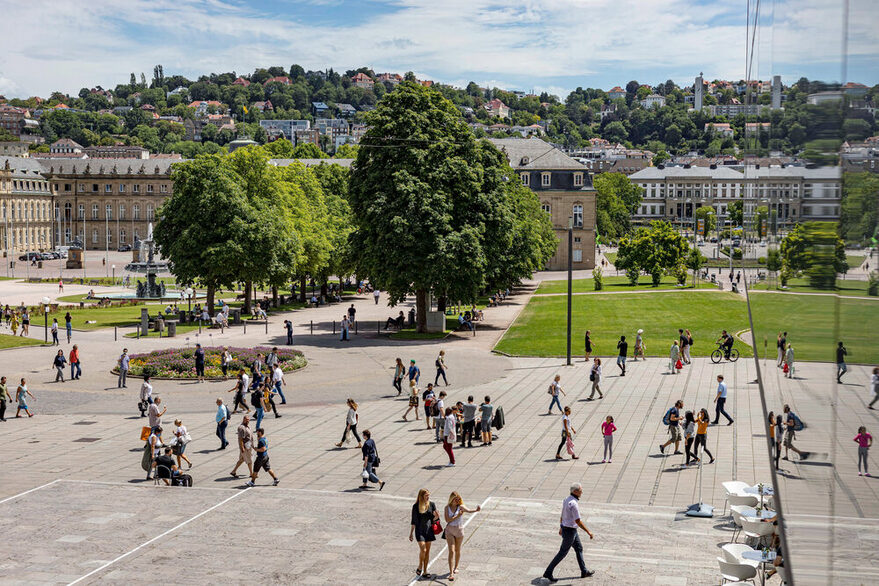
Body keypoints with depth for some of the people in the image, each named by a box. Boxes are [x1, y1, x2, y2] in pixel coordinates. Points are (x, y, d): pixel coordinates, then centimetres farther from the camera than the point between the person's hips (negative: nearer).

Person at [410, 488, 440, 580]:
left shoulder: (431, 504, 0)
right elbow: (413, 521, -1)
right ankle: (420, 567, 10)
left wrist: (436, 517, -17)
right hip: (419, 530, -3)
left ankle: (424, 572, 16)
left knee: (427, 551, 7)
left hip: (429, 530, 3)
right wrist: (411, 533, 0)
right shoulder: (416, 506, -8)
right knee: (423, 550, -14)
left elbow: (433, 519, 5)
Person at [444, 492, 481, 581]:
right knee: (451, 551, -9)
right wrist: (457, 516, -21)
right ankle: (451, 573, -12)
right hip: (449, 531, -1)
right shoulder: (447, 508, -3)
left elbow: (468, 510, -27)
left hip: (459, 530, 1)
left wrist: (476, 510, -47)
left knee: (457, 550, 15)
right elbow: (447, 520, -13)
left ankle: (455, 567, 37)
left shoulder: (460, 507, -7)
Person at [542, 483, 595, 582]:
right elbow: (578, 521, -28)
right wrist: (588, 532, -20)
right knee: (562, 553, 2)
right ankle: (548, 572, 8)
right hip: (570, 531, -10)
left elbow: (562, 515, 15)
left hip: (565, 528, 10)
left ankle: (584, 571, 29)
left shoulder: (567, 500, 2)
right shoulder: (573, 504, -28)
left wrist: (561, 528, 27)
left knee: (579, 548, 19)